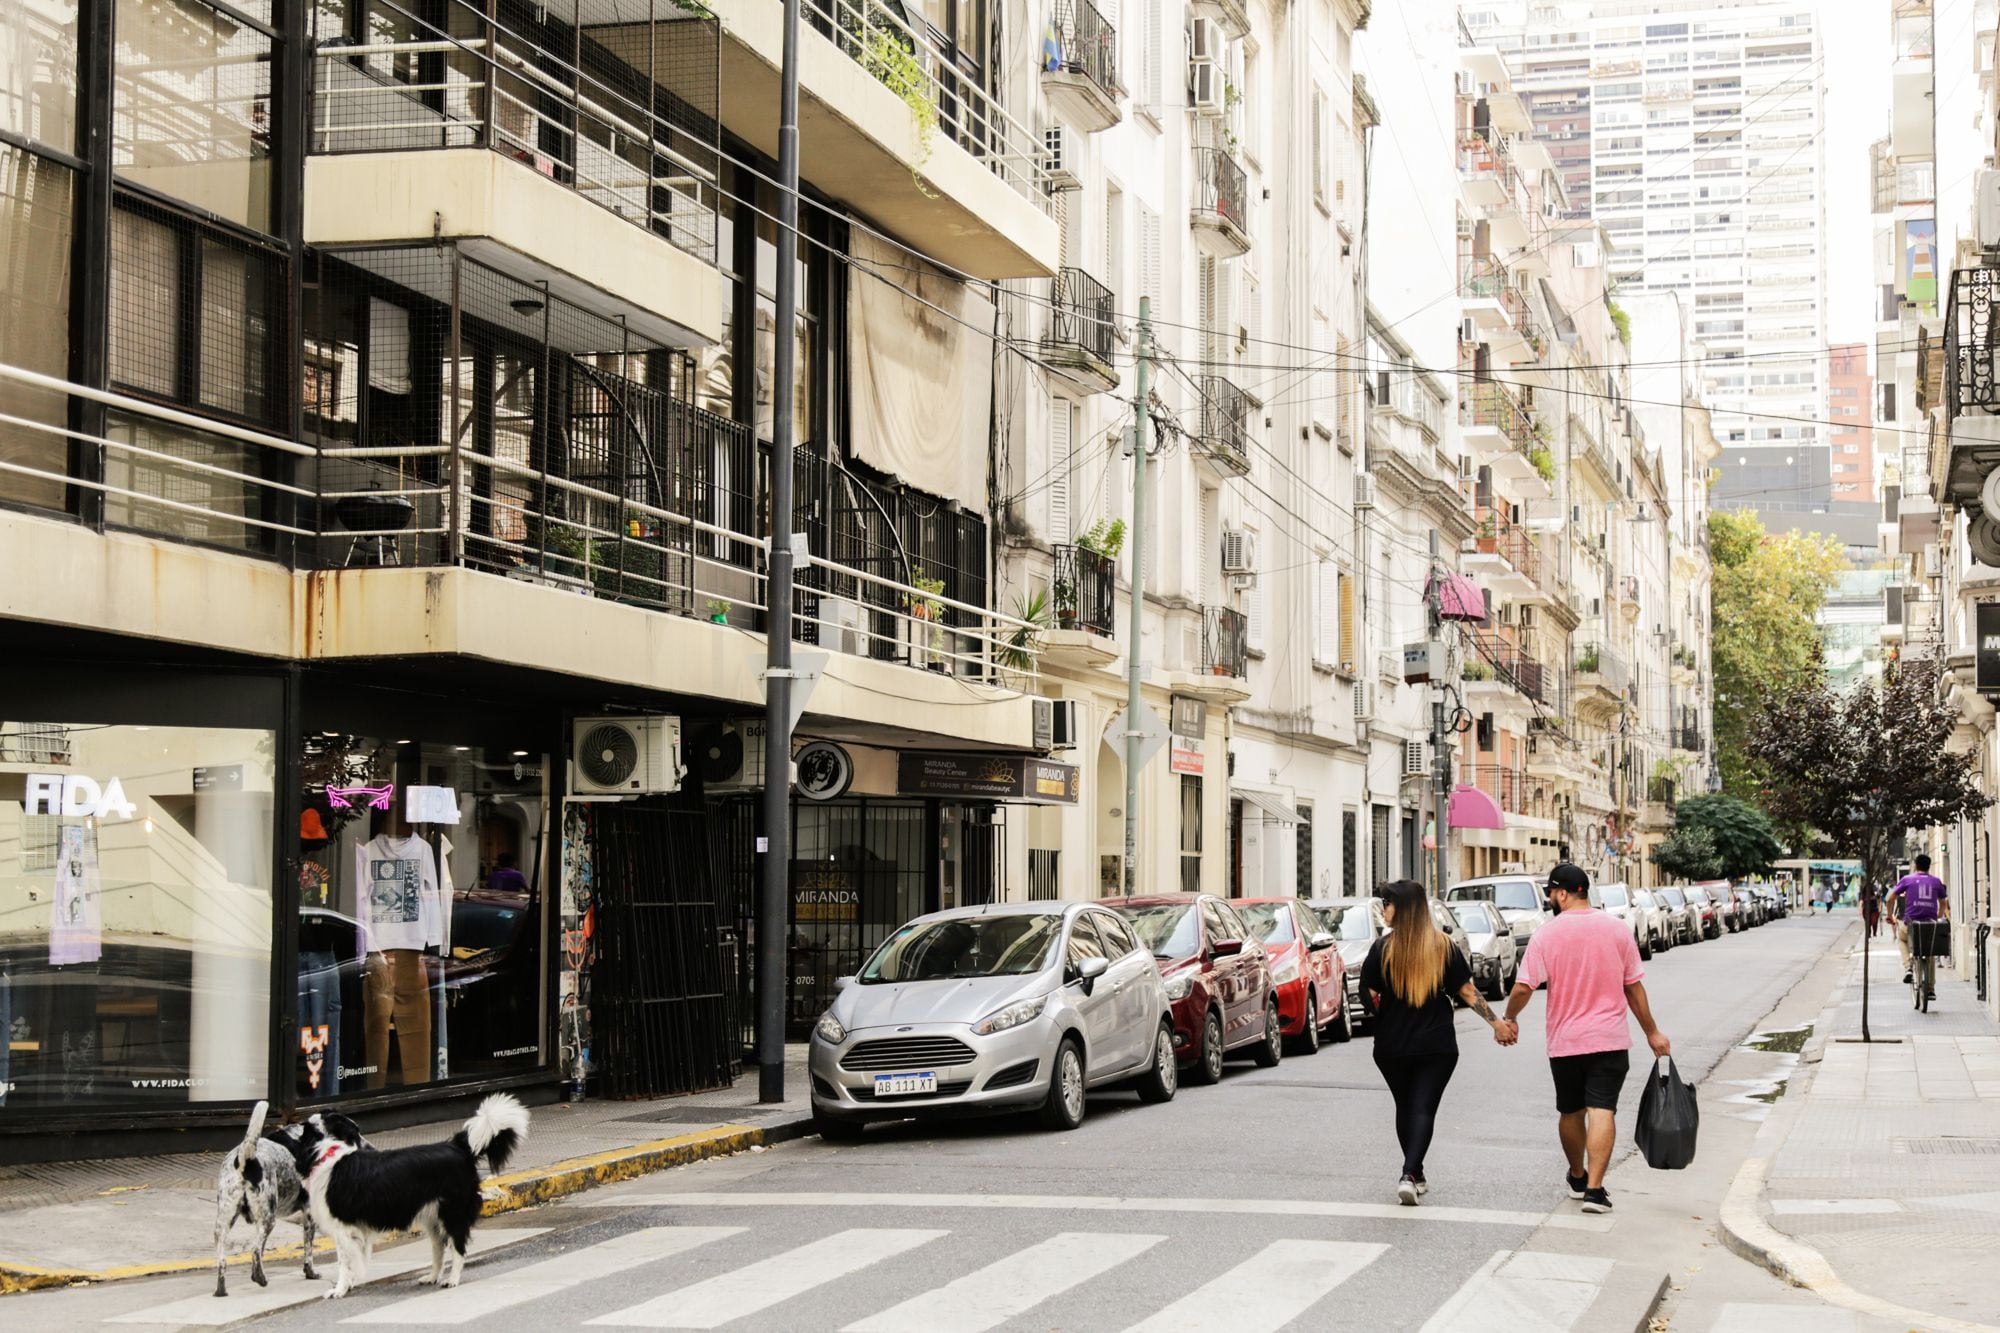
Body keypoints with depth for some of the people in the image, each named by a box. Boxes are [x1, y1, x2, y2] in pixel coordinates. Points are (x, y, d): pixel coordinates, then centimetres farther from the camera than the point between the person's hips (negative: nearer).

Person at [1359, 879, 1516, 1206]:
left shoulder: (1382, 949, -7)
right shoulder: (1444, 947, -1)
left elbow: (1369, 996, -6)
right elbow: (1466, 991, -1)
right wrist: (1497, 1022, 5)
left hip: (1392, 1046, 0)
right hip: (1437, 1045, 0)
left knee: (1405, 1107, 17)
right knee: (1424, 1109, -2)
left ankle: (1415, 1175, 24)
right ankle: (1410, 1174, -20)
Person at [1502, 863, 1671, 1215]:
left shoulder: (1547, 935, -8)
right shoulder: (1618, 929, -1)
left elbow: (1523, 988, -11)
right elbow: (1633, 987, 4)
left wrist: (1508, 1019, 7)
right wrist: (1652, 1032, 12)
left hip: (1564, 1041, 0)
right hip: (1609, 1040, 0)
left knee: (1571, 1112, 17)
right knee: (1602, 1110, -6)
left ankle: (1577, 1178, 34)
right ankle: (1594, 1189, -17)